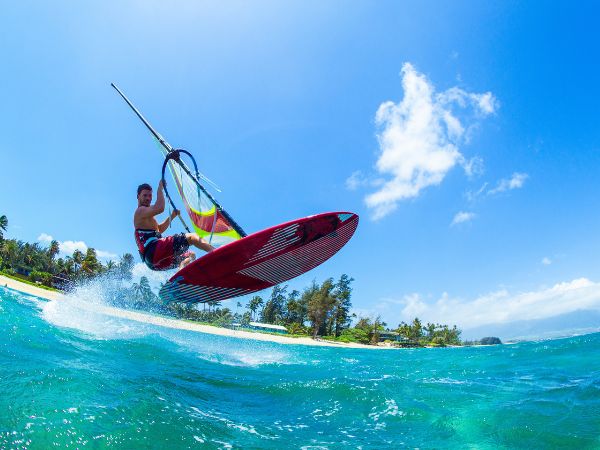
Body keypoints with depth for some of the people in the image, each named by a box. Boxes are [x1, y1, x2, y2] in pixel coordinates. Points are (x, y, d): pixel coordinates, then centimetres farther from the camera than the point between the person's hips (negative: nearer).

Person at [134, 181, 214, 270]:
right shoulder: (140, 211, 0)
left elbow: (159, 229, 37)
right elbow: (160, 208, -20)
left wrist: (172, 216, 23)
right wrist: (160, 188, -8)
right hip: (153, 250, -10)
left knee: (190, 255, 19)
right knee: (191, 237, -12)